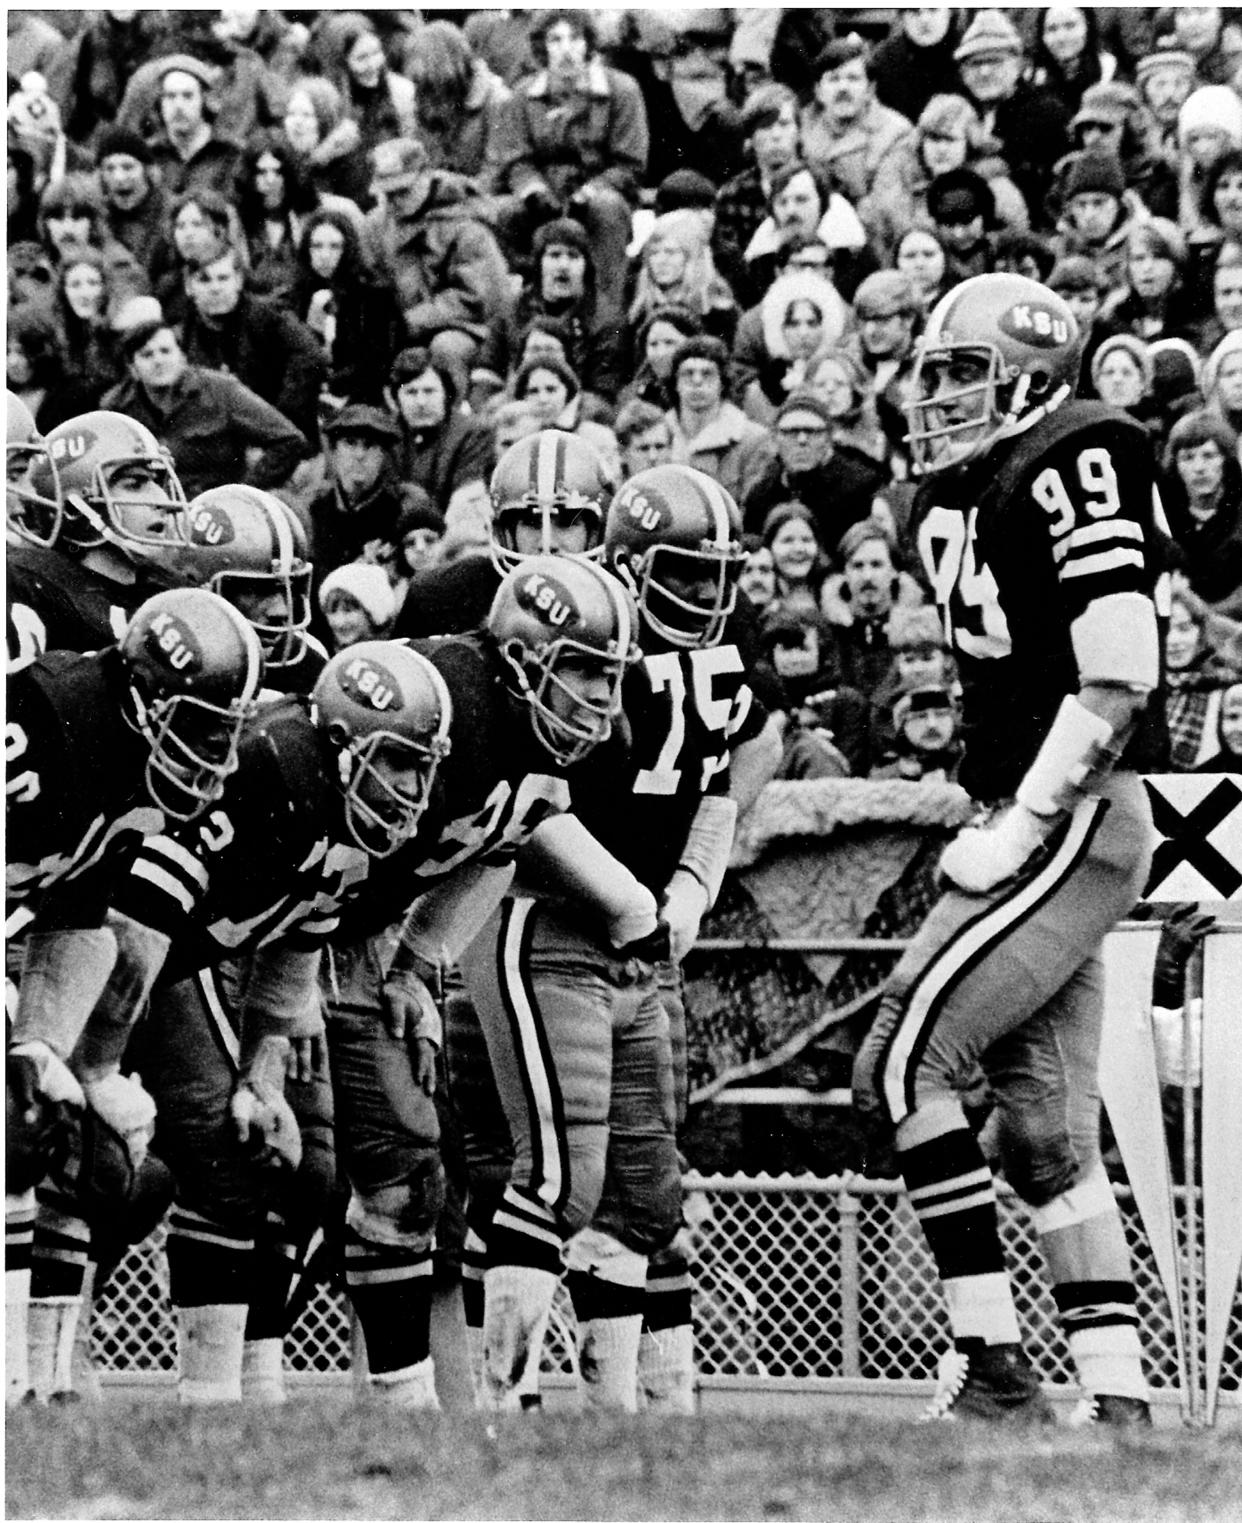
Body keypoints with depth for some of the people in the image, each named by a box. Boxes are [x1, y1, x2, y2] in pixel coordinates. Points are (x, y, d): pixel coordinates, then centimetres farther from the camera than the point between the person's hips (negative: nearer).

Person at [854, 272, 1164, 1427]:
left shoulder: (1070, 470, -14)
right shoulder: (962, 496, 15)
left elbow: (1118, 682, -19)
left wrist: (1018, 828, -18)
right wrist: (996, 824, 13)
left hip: (1076, 822, -10)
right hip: (1038, 829, 10)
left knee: (903, 1061, -13)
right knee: (1046, 1132, 8)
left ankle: (991, 1360, -12)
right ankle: (1117, 1398, 11)